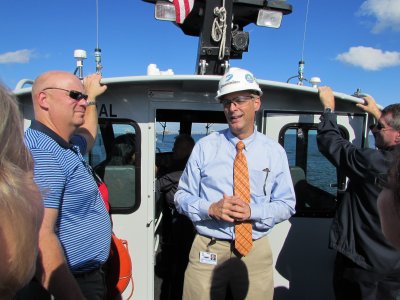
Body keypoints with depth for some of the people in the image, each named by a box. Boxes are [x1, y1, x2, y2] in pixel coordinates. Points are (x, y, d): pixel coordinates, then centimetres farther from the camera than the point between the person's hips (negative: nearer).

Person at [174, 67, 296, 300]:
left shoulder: (275, 152, 1)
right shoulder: (204, 147, -2)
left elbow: (287, 204, 4)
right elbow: (182, 196, 1)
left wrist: (253, 211, -15)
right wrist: (211, 208, -18)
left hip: (257, 252, 1)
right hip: (208, 250, -1)